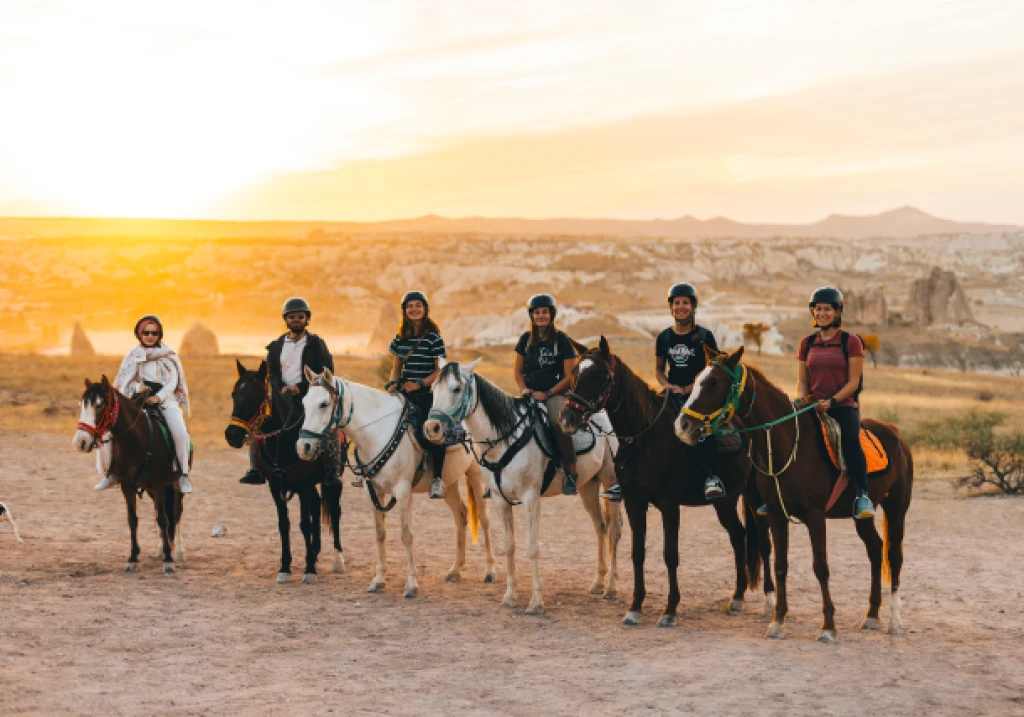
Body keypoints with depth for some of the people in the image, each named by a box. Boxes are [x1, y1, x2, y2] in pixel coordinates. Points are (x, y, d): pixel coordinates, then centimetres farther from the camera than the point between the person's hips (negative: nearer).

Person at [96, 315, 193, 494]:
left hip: (165, 399, -1)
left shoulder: (169, 355, 6)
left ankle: (183, 475, -14)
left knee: (180, 433, -27)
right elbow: (125, 380, 5)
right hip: (139, 400, 2)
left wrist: (158, 397, -16)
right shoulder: (134, 355, 10)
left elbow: (172, 382, 0)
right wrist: (138, 387, -17)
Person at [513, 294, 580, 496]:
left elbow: (569, 375, -3)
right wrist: (524, 388, -3)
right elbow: (517, 370, 17)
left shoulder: (562, 340, -1)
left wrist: (548, 393, -13)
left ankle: (571, 473, -24)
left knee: (559, 422, -33)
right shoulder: (526, 340, 11)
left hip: (555, 393, -4)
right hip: (530, 394, 4)